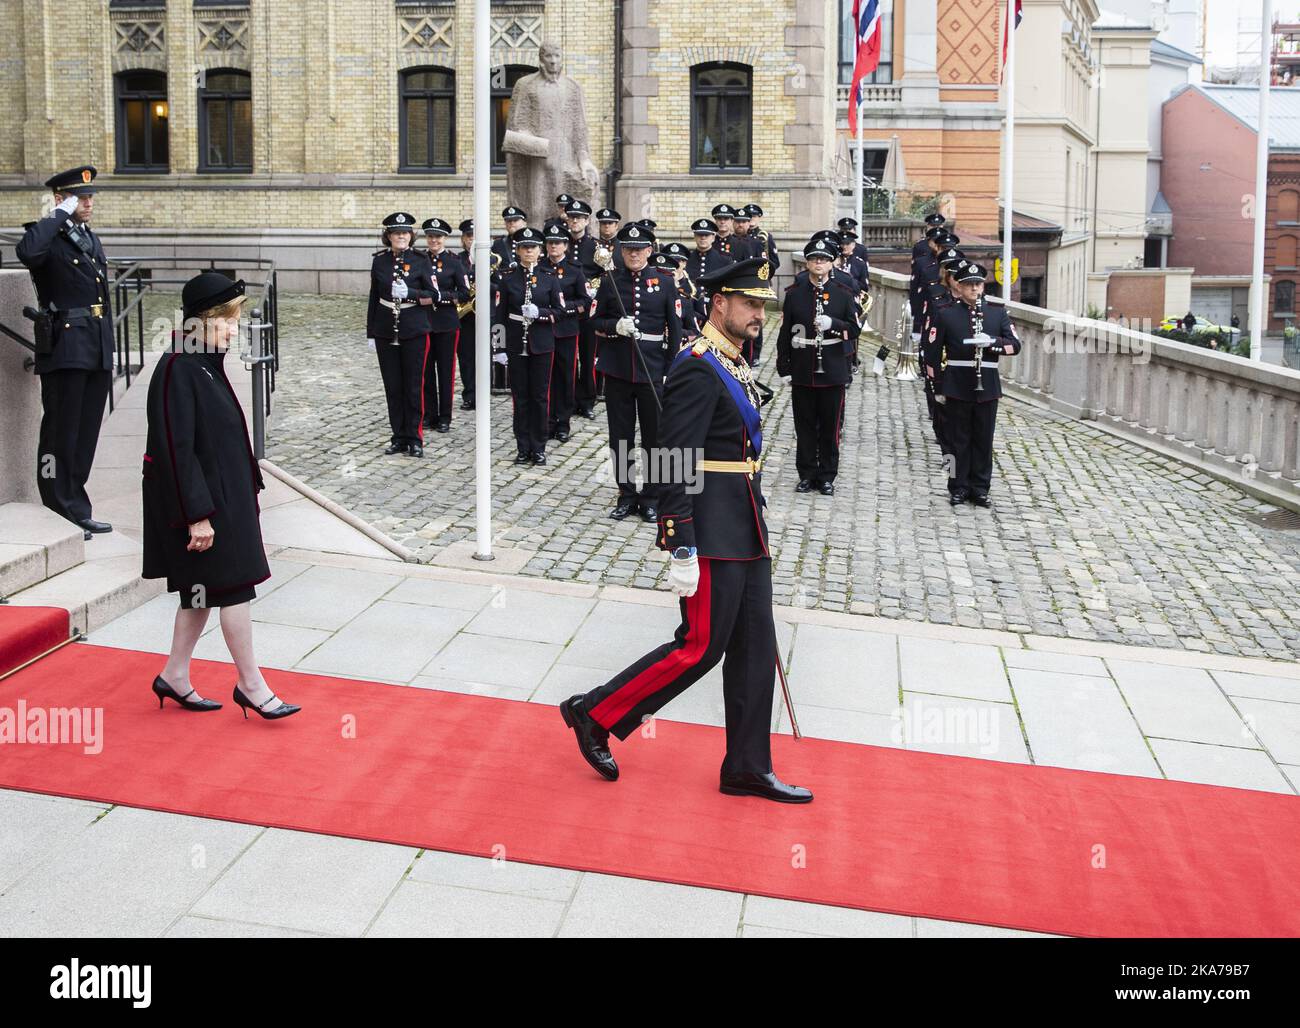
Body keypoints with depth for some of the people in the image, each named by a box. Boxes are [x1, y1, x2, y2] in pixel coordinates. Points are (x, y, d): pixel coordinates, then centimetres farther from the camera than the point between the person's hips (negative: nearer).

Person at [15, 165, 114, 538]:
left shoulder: (91, 240, 18)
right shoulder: (48, 236, -6)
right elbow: (27, 253, -32)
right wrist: (59, 215, -20)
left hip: (97, 353, 8)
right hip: (65, 350, -8)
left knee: (86, 435, 12)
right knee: (61, 433, -2)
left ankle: (76, 510, 21)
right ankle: (60, 515, 4)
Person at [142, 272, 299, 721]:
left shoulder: (207, 364, 10)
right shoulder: (176, 370, -18)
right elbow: (176, 448, -21)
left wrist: (244, 491, 18)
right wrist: (198, 514, -22)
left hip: (223, 495, 9)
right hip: (202, 499, -9)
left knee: (202, 592, 15)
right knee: (234, 587, -3)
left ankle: (175, 677, 26)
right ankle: (251, 684, 8)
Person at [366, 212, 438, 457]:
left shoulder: (421, 260, -2)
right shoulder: (379, 261, 6)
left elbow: (433, 295, -4)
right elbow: (374, 297, 11)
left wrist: (409, 293, -21)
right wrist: (371, 332, 9)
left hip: (414, 331, -3)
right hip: (385, 332, 3)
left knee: (414, 386, 1)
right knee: (392, 386, 7)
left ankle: (415, 438, 9)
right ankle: (398, 437, 16)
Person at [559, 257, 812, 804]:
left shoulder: (735, 364, 14)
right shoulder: (697, 369, -16)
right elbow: (678, 467, -20)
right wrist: (682, 551, -22)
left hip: (744, 532, 10)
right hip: (712, 533, -9)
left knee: (754, 647, 10)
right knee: (701, 646, -4)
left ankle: (748, 768, 19)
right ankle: (595, 714, 12)